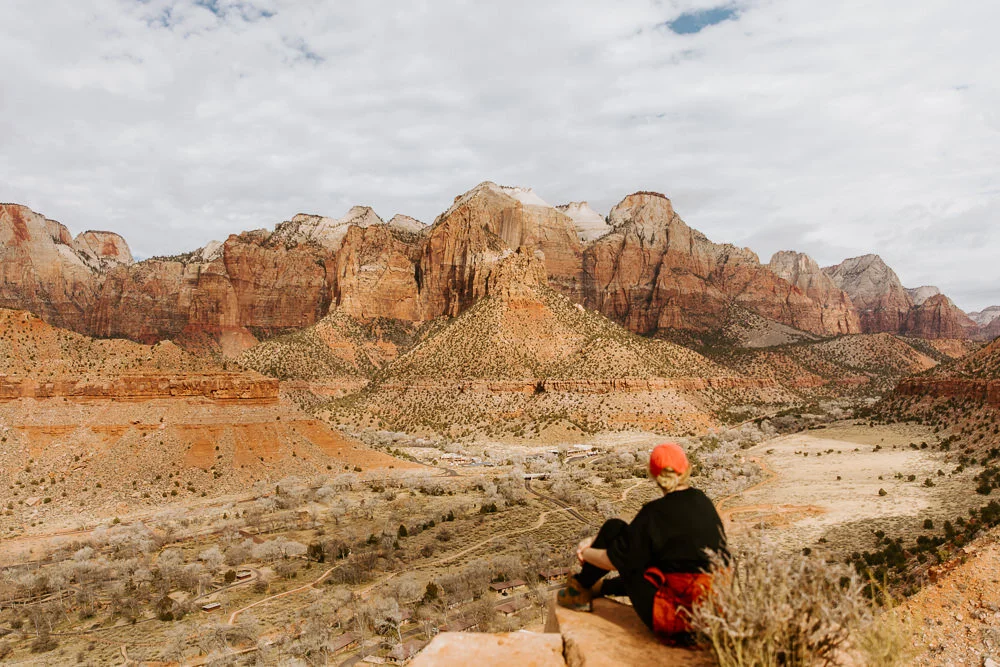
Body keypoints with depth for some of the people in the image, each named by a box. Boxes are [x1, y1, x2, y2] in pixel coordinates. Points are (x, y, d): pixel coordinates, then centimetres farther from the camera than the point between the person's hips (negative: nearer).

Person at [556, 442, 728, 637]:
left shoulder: (656, 512, -15)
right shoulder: (704, 503, 7)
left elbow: (615, 560, -9)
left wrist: (585, 553, 12)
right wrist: (598, 539, 19)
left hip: (671, 617, -7)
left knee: (614, 528, 2)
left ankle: (580, 589, 21)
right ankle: (601, 587, 48)